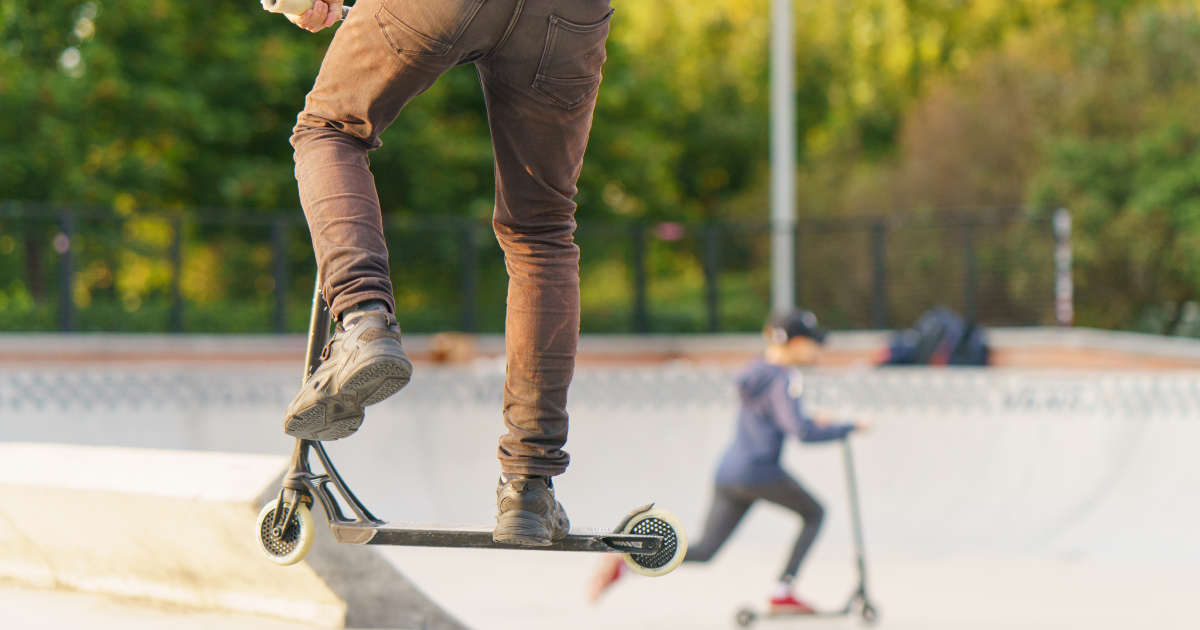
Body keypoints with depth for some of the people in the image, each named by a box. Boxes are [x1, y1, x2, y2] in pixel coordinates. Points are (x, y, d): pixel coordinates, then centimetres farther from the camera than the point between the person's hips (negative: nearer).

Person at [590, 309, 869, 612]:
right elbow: (801, 431, -23)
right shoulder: (783, 380, -12)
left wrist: (811, 421, 28)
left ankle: (623, 565, -10)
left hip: (728, 471, 8)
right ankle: (782, 593, 6)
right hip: (757, 471, -8)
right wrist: (847, 428, -12)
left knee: (704, 551, 7)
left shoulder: (758, 368, 15)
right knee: (814, 514, 13)